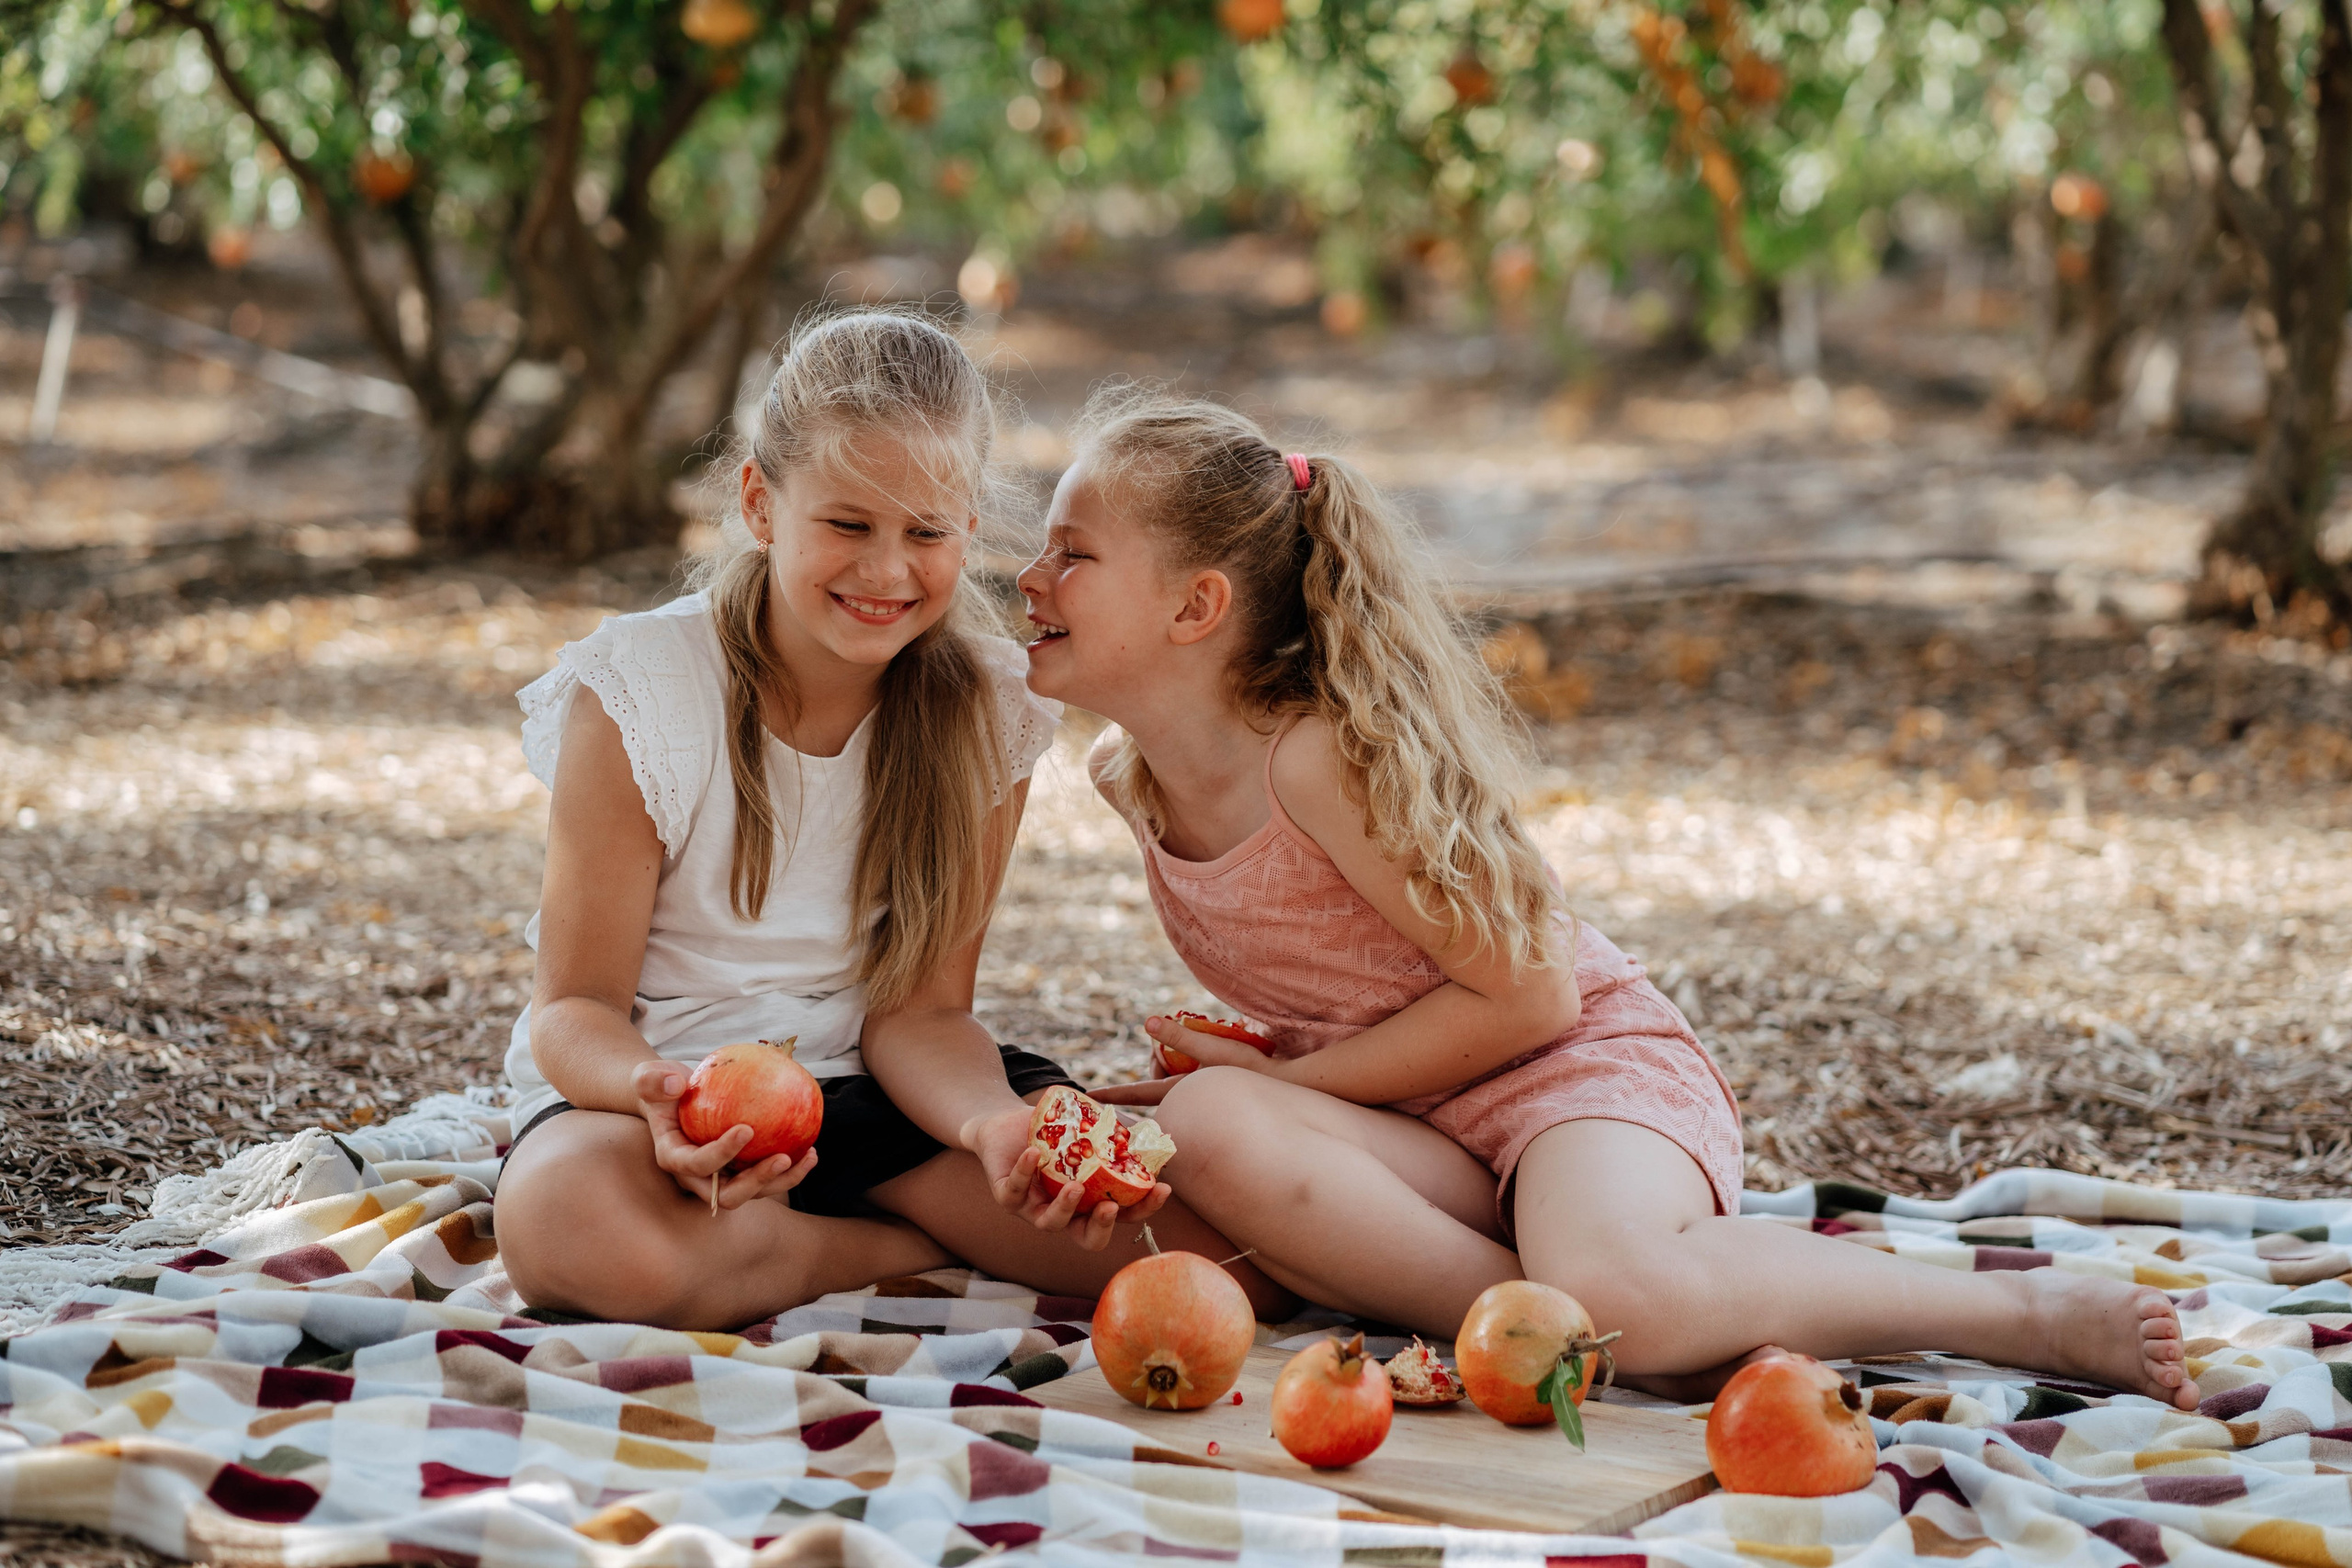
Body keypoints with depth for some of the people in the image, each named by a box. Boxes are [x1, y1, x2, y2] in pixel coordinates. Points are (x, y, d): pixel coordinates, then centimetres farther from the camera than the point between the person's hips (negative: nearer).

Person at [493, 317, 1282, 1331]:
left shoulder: (985, 712, -5)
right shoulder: (635, 696, -15)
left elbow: (920, 1006, -4)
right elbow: (578, 1004, -12)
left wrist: (998, 1124, -28)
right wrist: (659, 1096, -37)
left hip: (881, 1091, 1)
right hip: (657, 1075, -1)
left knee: (1211, 1236, -20)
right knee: (572, 1228, -39)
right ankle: (924, 1248, -13)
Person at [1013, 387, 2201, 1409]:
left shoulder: (1327, 758, -21)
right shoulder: (1123, 775, 4)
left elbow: (1527, 996, -18)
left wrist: (1290, 1078, -14)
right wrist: (1246, 1081, 10)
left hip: (1585, 1064, -7)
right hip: (1423, 1127, 7)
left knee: (1617, 1292, -41)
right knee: (1207, 1128, -28)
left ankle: (2033, 1310, -17)